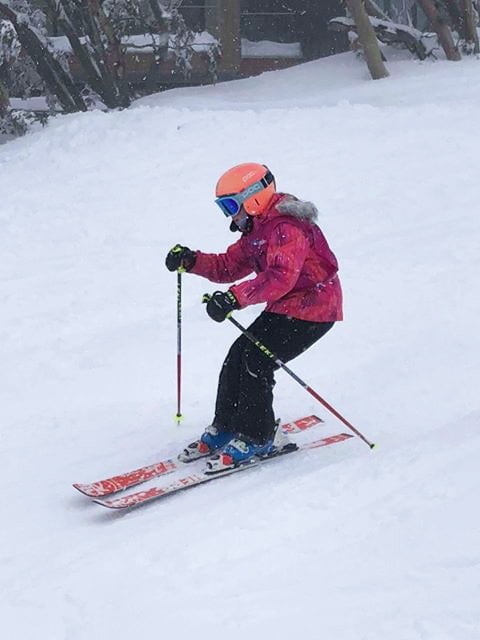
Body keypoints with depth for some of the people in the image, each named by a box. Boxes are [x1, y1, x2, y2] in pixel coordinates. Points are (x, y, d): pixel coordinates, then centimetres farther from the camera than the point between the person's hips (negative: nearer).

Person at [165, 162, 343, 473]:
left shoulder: (287, 229, -23)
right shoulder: (257, 230, 11)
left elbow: (280, 277, -38)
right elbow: (229, 267, 13)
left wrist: (235, 298, -46)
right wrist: (191, 261, -4)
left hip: (312, 310, -10)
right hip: (283, 308, 10)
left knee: (255, 363, -16)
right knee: (237, 358, 3)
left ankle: (258, 438, -5)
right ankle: (225, 428, 15)